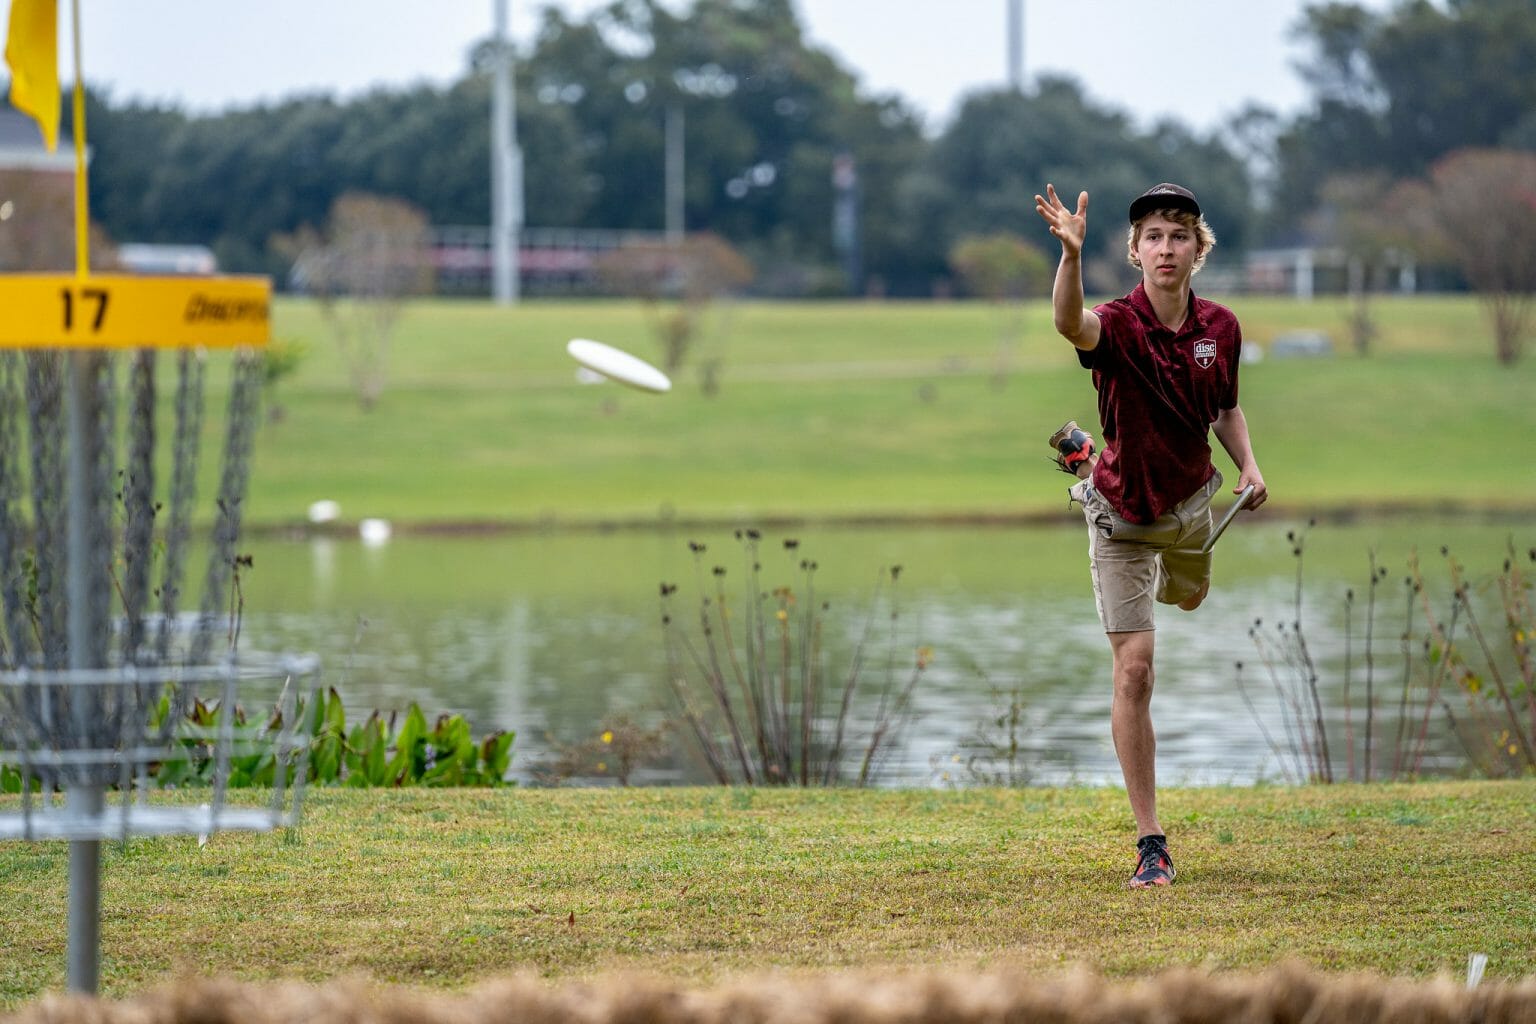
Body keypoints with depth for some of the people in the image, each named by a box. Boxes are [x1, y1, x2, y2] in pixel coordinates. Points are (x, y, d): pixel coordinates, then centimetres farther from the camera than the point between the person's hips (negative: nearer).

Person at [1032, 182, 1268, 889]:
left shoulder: (1220, 328, -11)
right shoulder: (1119, 327, -26)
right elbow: (1071, 324, -52)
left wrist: (1248, 465, -11)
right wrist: (1071, 254, -70)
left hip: (1190, 500, 5)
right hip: (1123, 518, -5)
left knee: (1188, 597, 37)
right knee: (1134, 670, -11)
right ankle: (1150, 840, -5)